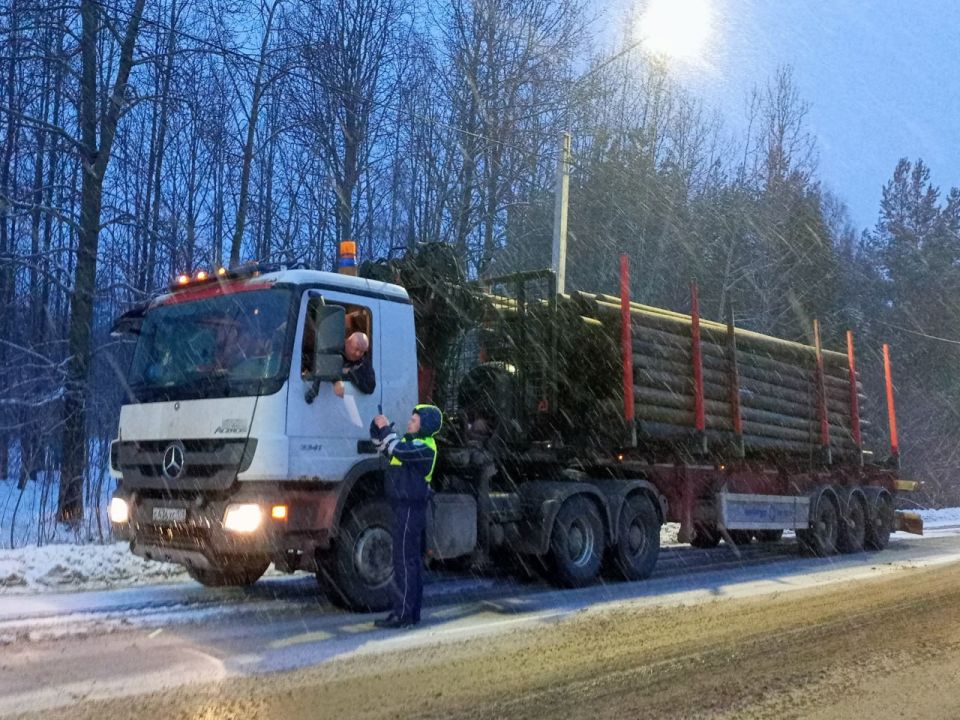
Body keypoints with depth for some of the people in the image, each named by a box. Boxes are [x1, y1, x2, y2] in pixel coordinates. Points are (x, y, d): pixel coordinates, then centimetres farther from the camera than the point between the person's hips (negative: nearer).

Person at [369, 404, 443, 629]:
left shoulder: (425, 447, -12)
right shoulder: (412, 442, 18)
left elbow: (399, 450, -29)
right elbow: (384, 446, 26)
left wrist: (386, 428, -18)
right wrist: (378, 427, 9)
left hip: (410, 508, -10)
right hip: (405, 508, 10)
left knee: (405, 562, -10)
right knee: (412, 562, 13)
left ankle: (402, 615, -8)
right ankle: (412, 612, 19)